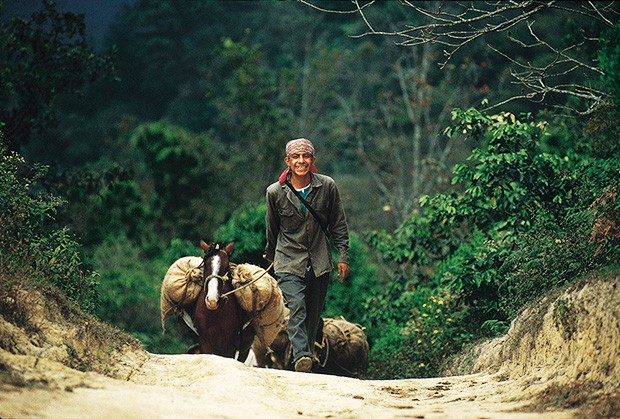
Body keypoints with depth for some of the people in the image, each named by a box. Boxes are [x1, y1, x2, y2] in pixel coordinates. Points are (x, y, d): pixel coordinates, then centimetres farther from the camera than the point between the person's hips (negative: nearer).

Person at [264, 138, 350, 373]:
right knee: (296, 307, -20)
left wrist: (343, 257, 1)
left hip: (319, 263, 2)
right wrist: (270, 255, 23)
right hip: (289, 262, -2)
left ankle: (307, 352, 18)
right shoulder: (275, 192, -5)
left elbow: (339, 225, 6)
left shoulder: (327, 186, -3)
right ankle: (301, 356, -33)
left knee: (314, 314, 7)